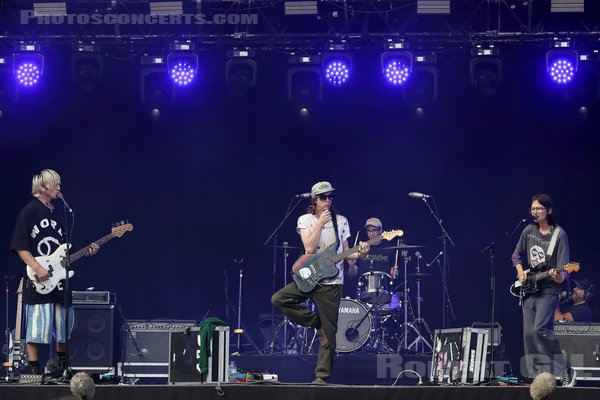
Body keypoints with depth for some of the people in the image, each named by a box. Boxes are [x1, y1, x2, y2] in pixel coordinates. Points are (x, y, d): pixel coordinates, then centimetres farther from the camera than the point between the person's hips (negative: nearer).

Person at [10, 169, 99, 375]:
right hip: (38, 280, -7)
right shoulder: (29, 212, -7)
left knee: (64, 322, 12)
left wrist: (85, 251, 8)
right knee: (38, 324, -8)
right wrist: (37, 268, -21)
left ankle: (62, 364, 28)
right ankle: (34, 369, -4)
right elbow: (20, 247, -11)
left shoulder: (58, 213, 15)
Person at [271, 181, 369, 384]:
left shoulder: (341, 221, 7)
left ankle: (322, 375, 5)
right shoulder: (305, 220, 2)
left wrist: (359, 253, -12)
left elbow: (345, 253, 9)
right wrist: (320, 223, -15)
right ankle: (315, 322, -1)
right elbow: (309, 248, -14)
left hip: (331, 283, -1)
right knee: (278, 299, -18)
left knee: (328, 333, -3)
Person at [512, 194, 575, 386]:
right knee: (528, 334, 2)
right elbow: (517, 255, 23)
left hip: (548, 290, -6)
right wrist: (521, 273, 6)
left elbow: (564, 268, -12)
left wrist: (558, 278, -33)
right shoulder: (528, 231, 8)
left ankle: (565, 371, -12)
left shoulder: (559, 235, -9)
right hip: (529, 289, 6)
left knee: (540, 329, -21)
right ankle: (535, 377, 7)